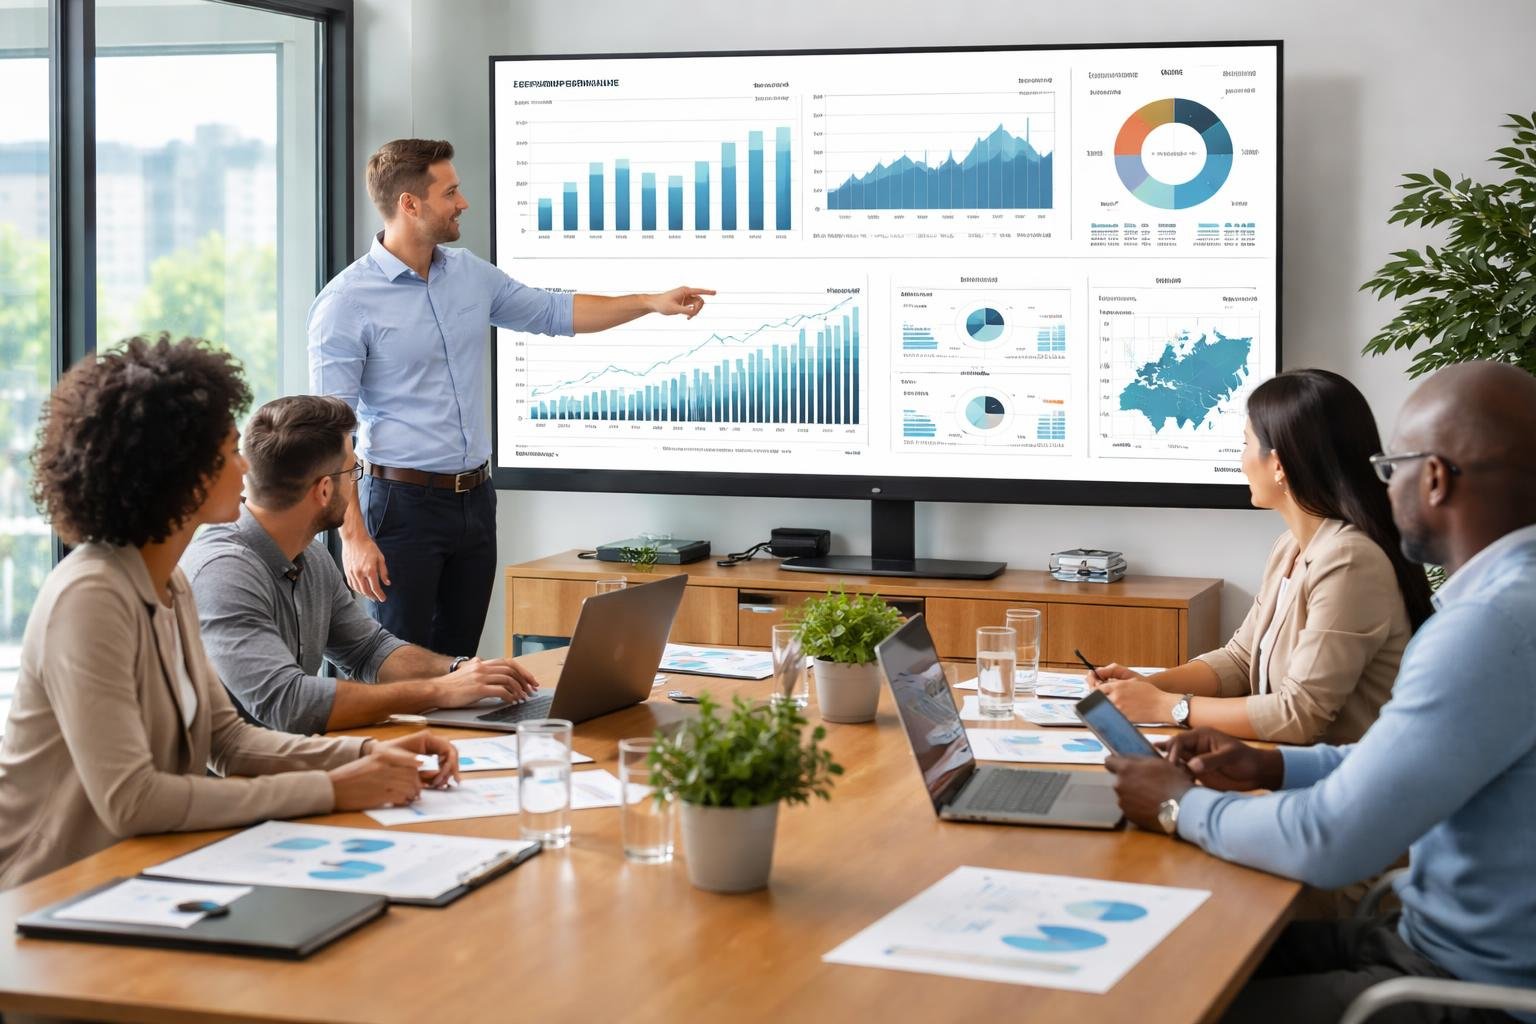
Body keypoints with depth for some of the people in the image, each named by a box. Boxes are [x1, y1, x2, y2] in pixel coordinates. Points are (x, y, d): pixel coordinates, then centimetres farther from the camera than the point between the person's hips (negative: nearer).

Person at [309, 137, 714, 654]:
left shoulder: (470, 274, 8)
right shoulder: (346, 302, -12)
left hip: (475, 499, 7)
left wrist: (653, 302, 13)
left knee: (459, 663, 11)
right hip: (404, 501, -6)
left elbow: (554, 311, 21)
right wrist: (353, 535, -20)